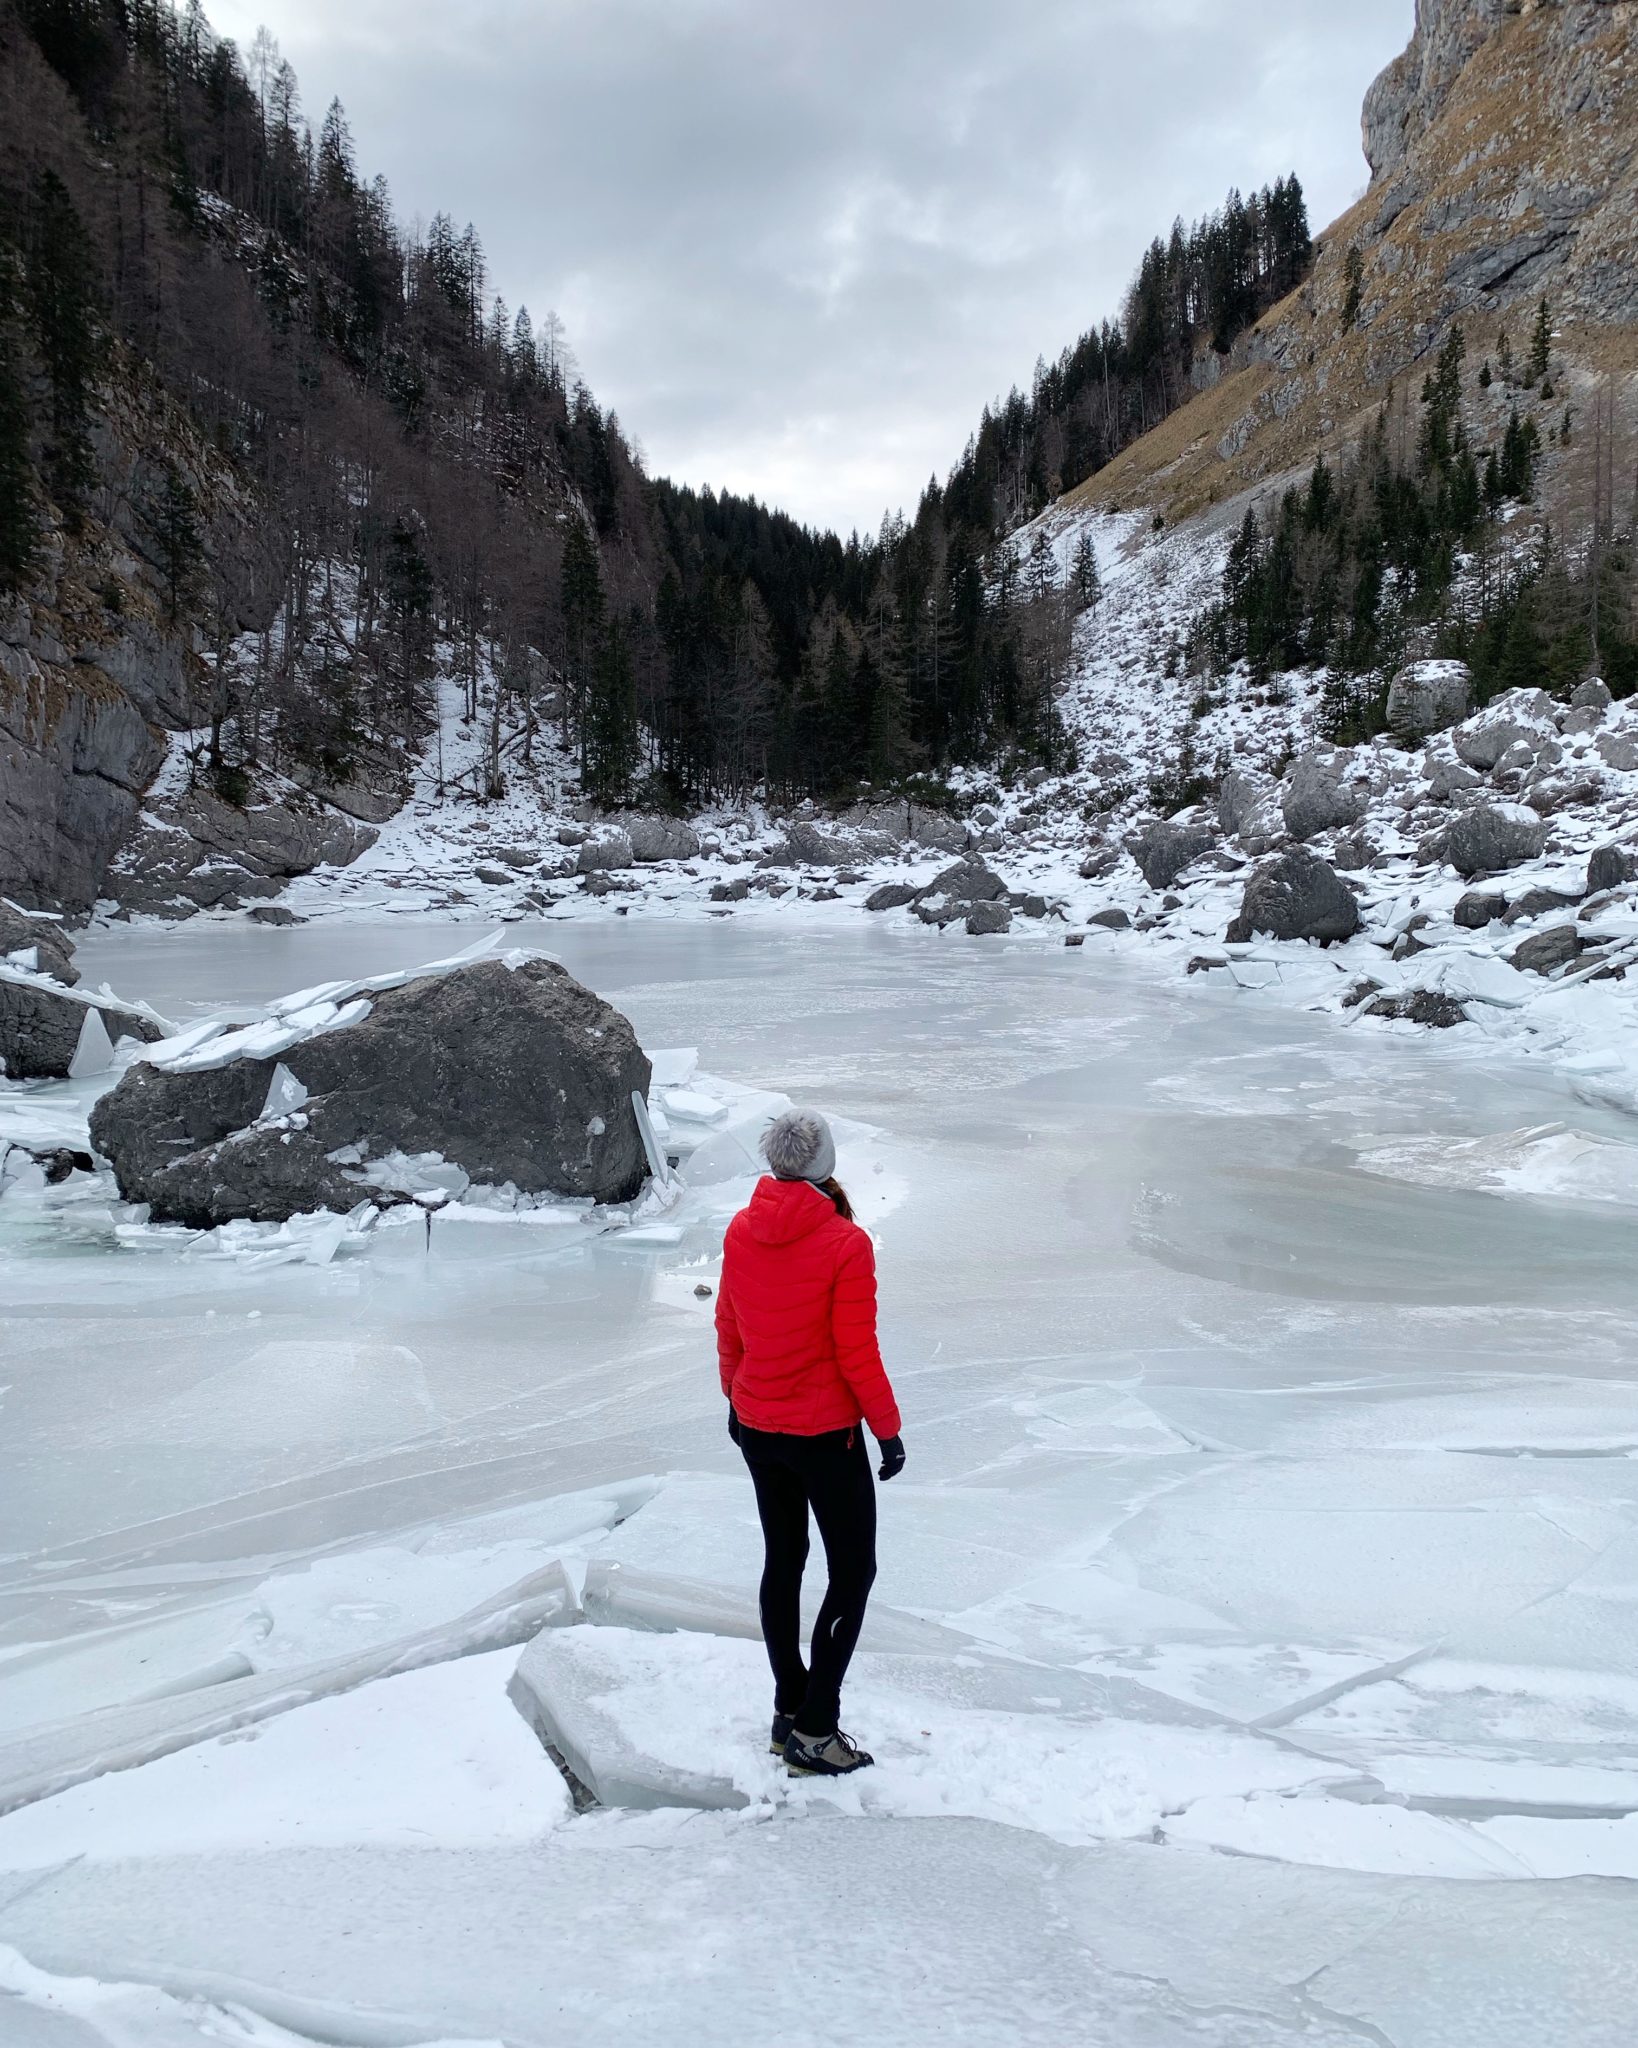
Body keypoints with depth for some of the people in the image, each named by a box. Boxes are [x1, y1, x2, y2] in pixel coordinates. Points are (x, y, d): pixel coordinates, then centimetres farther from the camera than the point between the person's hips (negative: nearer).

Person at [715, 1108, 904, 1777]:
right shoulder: (845, 1243, -20)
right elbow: (856, 1352, -17)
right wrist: (888, 1428, -5)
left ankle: (788, 1711, 30)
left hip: (756, 1426, 6)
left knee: (782, 1562, 19)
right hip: (825, 1433, -6)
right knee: (853, 1573, 8)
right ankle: (814, 1732, 7)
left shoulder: (741, 1232, -3)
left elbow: (727, 1327, 7)